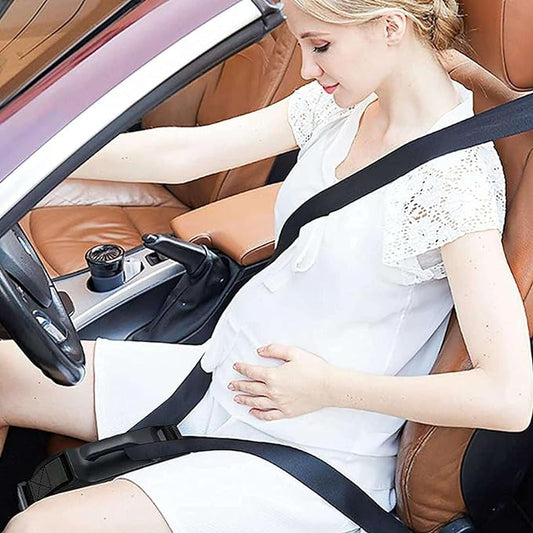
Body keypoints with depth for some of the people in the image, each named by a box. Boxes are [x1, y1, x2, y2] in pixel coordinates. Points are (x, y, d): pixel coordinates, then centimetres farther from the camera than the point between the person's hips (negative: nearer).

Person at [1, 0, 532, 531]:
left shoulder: (457, 175, -21)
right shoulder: (340, 105, 1)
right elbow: (181, 155, 2)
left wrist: (327, 387, -19)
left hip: (314, 451, -7)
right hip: (223, 376, 8)